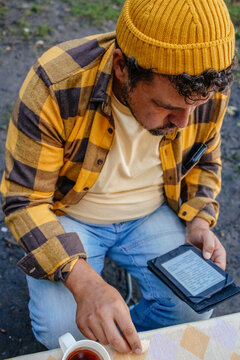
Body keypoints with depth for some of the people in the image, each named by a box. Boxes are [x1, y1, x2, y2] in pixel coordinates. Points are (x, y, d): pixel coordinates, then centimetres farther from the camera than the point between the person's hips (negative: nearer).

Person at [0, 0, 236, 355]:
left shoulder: (211, 92, -17)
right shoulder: (55, 86, -31)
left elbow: (205, 161, 5)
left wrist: (199, 222, -13)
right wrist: (83, 281, -37)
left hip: (152, 215, 3)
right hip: (66, 216, -2)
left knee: (195, 310, -12)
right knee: (59, 328, -20)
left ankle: (124, 341, 20)